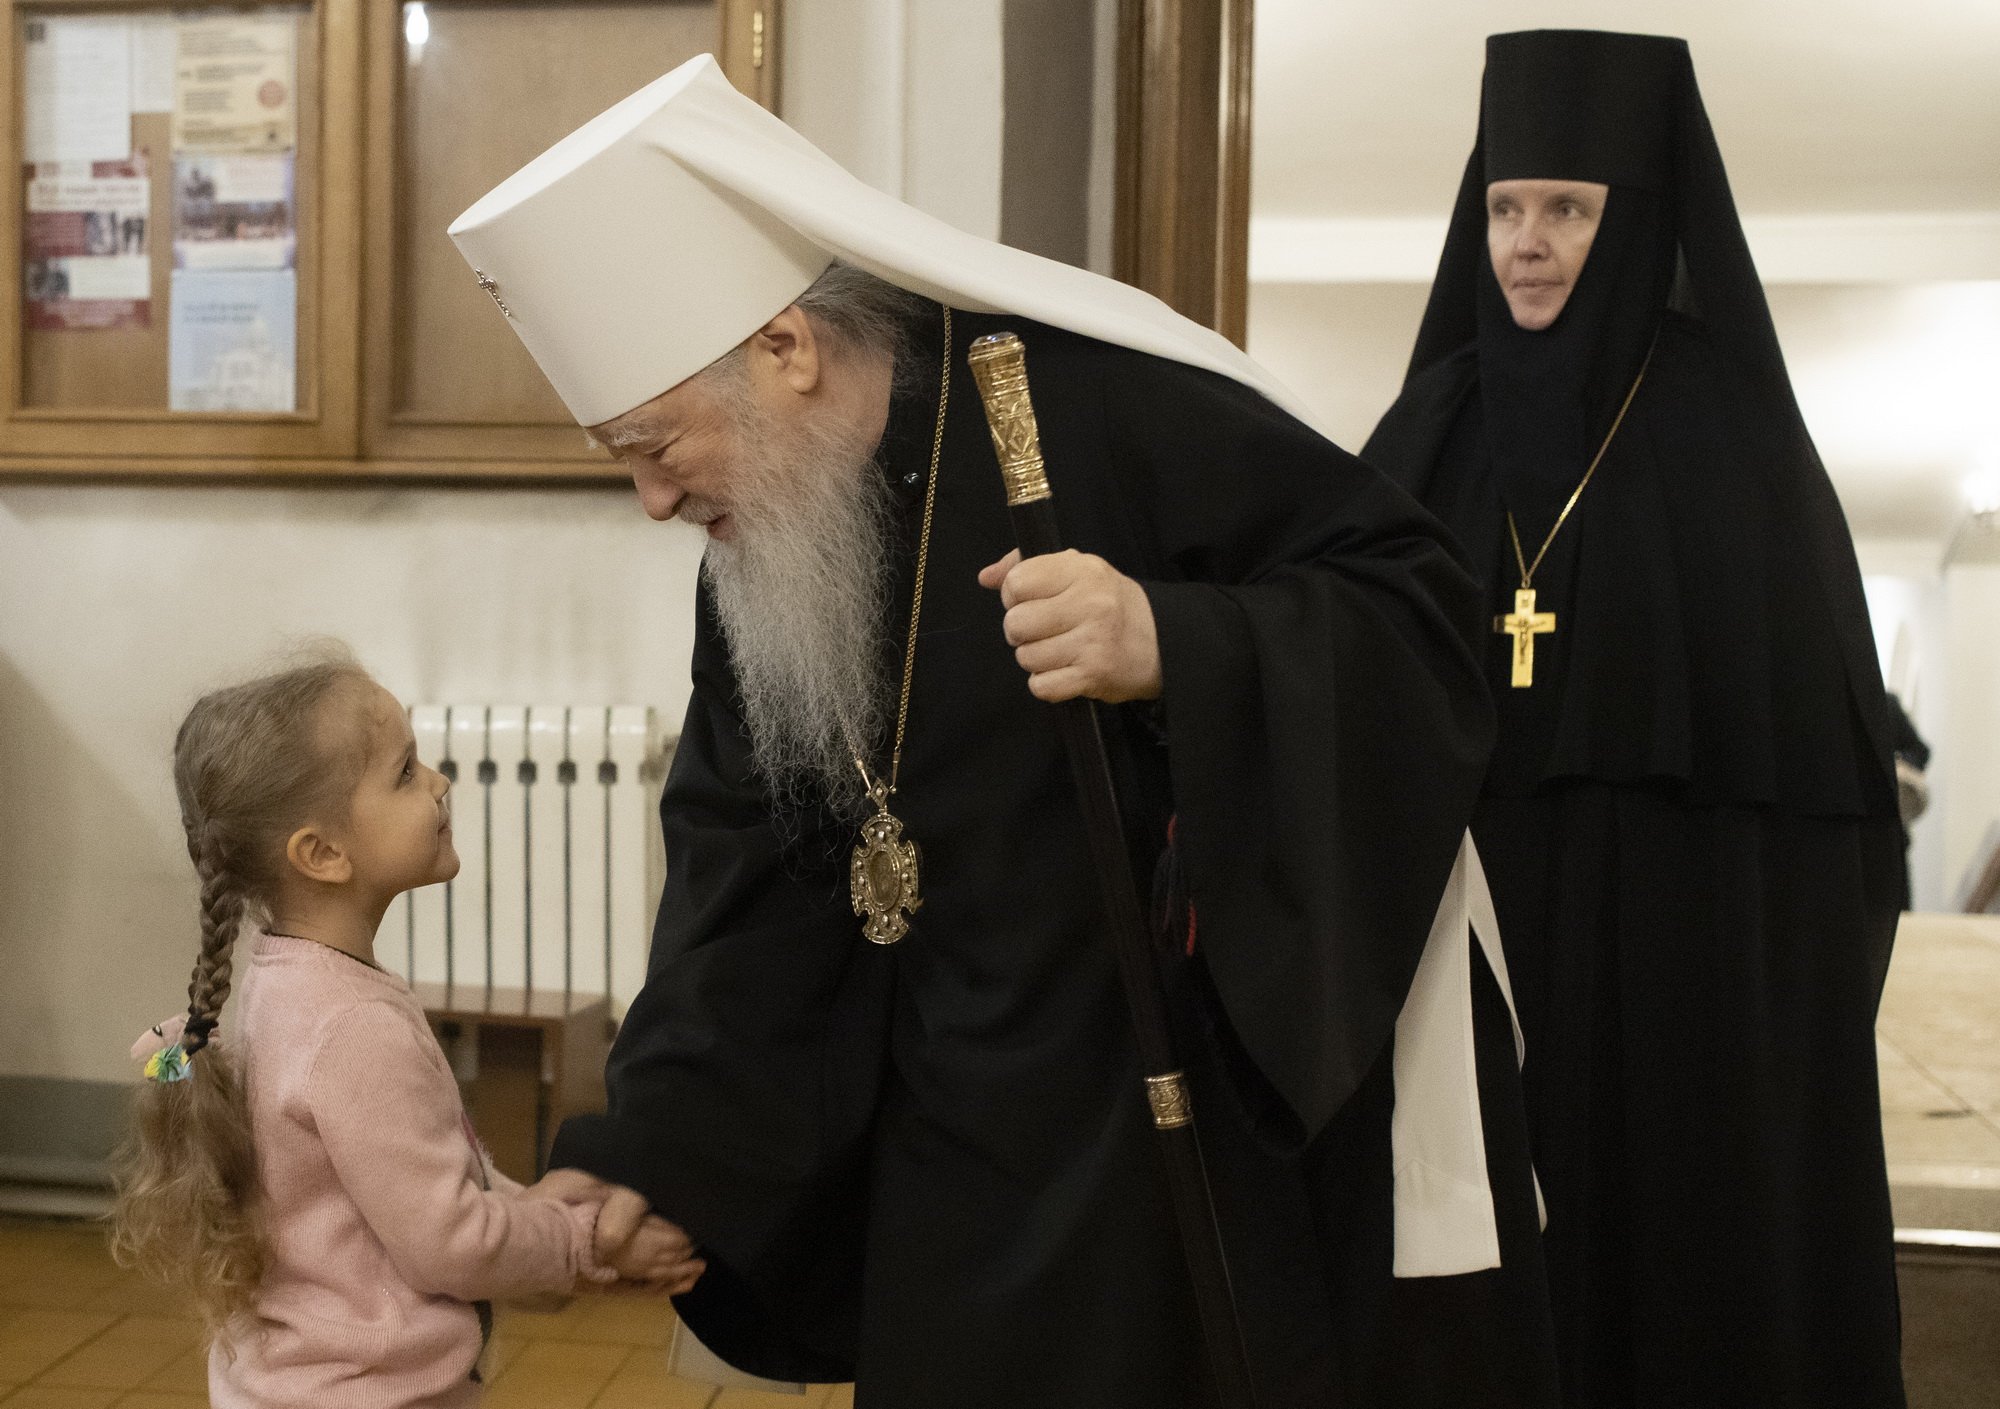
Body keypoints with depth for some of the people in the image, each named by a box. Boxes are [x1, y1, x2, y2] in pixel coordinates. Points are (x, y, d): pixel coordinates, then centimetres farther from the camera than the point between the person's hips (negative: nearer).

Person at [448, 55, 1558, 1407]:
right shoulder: (755, 577, 2)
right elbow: (751, 898, 4)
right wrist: (653, 1169, -3)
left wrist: (1174, 650, -33)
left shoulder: (1111, 404, -20)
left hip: (1247, 1116, -5)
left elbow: (1417, 600, -17)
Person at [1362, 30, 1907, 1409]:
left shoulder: (1734, 429, -2)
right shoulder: (1433, 428, 7)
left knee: (1681, 1273, 5)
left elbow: (1823, 719, -3)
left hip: (1683, 940, -3)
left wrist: (1805, 968, -8)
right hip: (1460, 930, 3)